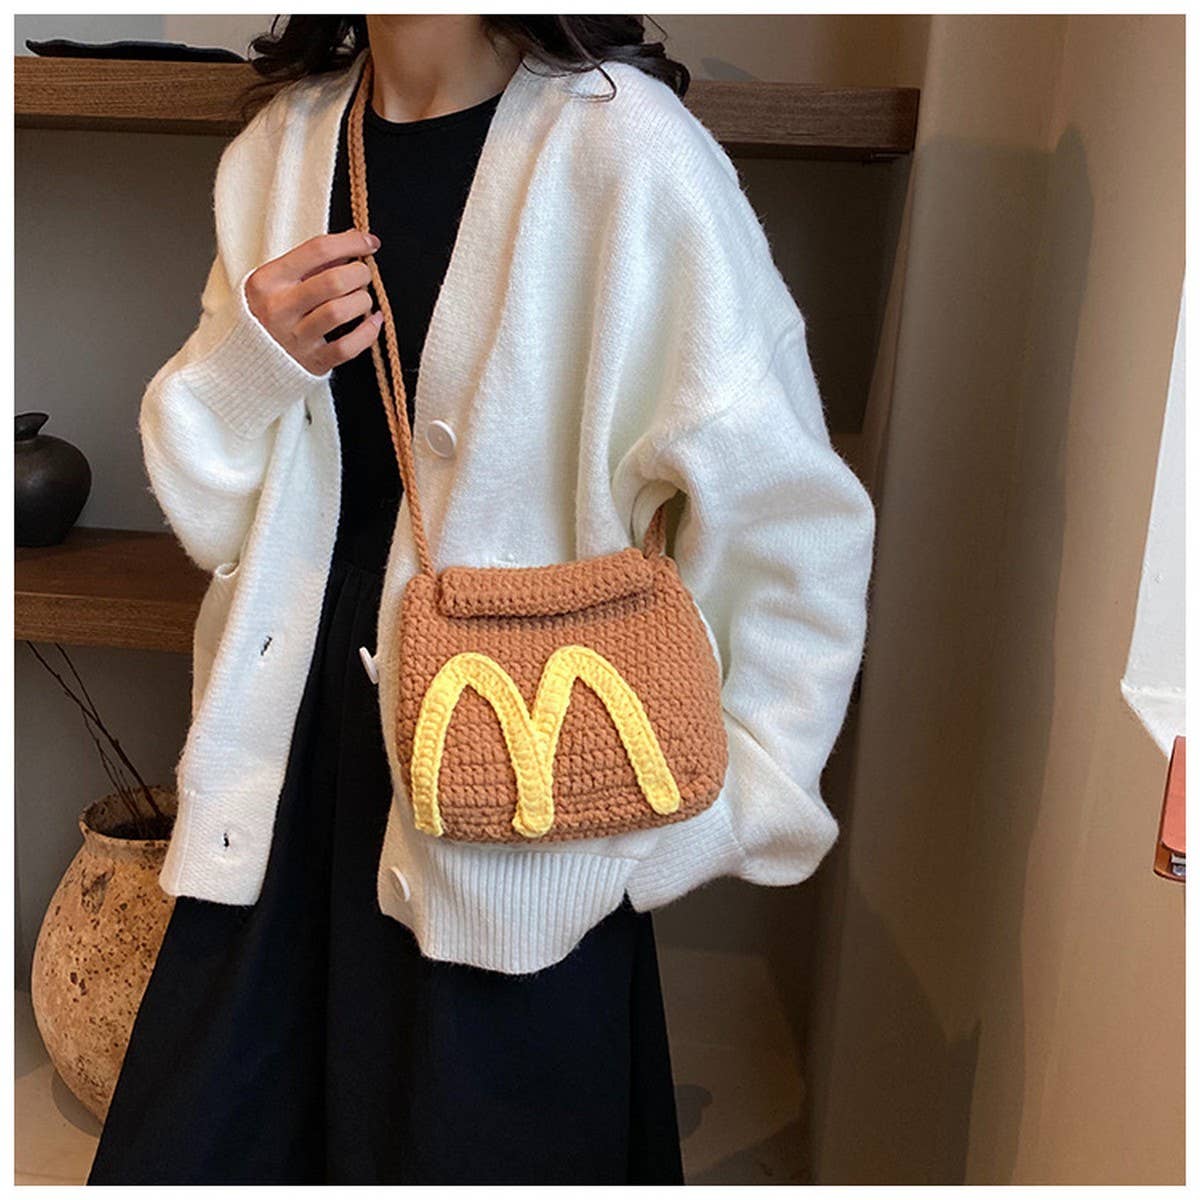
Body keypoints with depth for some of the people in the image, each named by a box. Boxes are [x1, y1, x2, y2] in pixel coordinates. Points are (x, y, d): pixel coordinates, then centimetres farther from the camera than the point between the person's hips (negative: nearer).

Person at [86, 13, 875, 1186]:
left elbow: (791, 517, -11)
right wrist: (250, 361, -10)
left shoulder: (621, 146, -13)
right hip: (294, 766, 5)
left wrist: (726, 800, -11)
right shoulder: (281, 144, 6)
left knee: (475, 1151, 11)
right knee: (183, 1151, 14)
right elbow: (206, 506, 9)